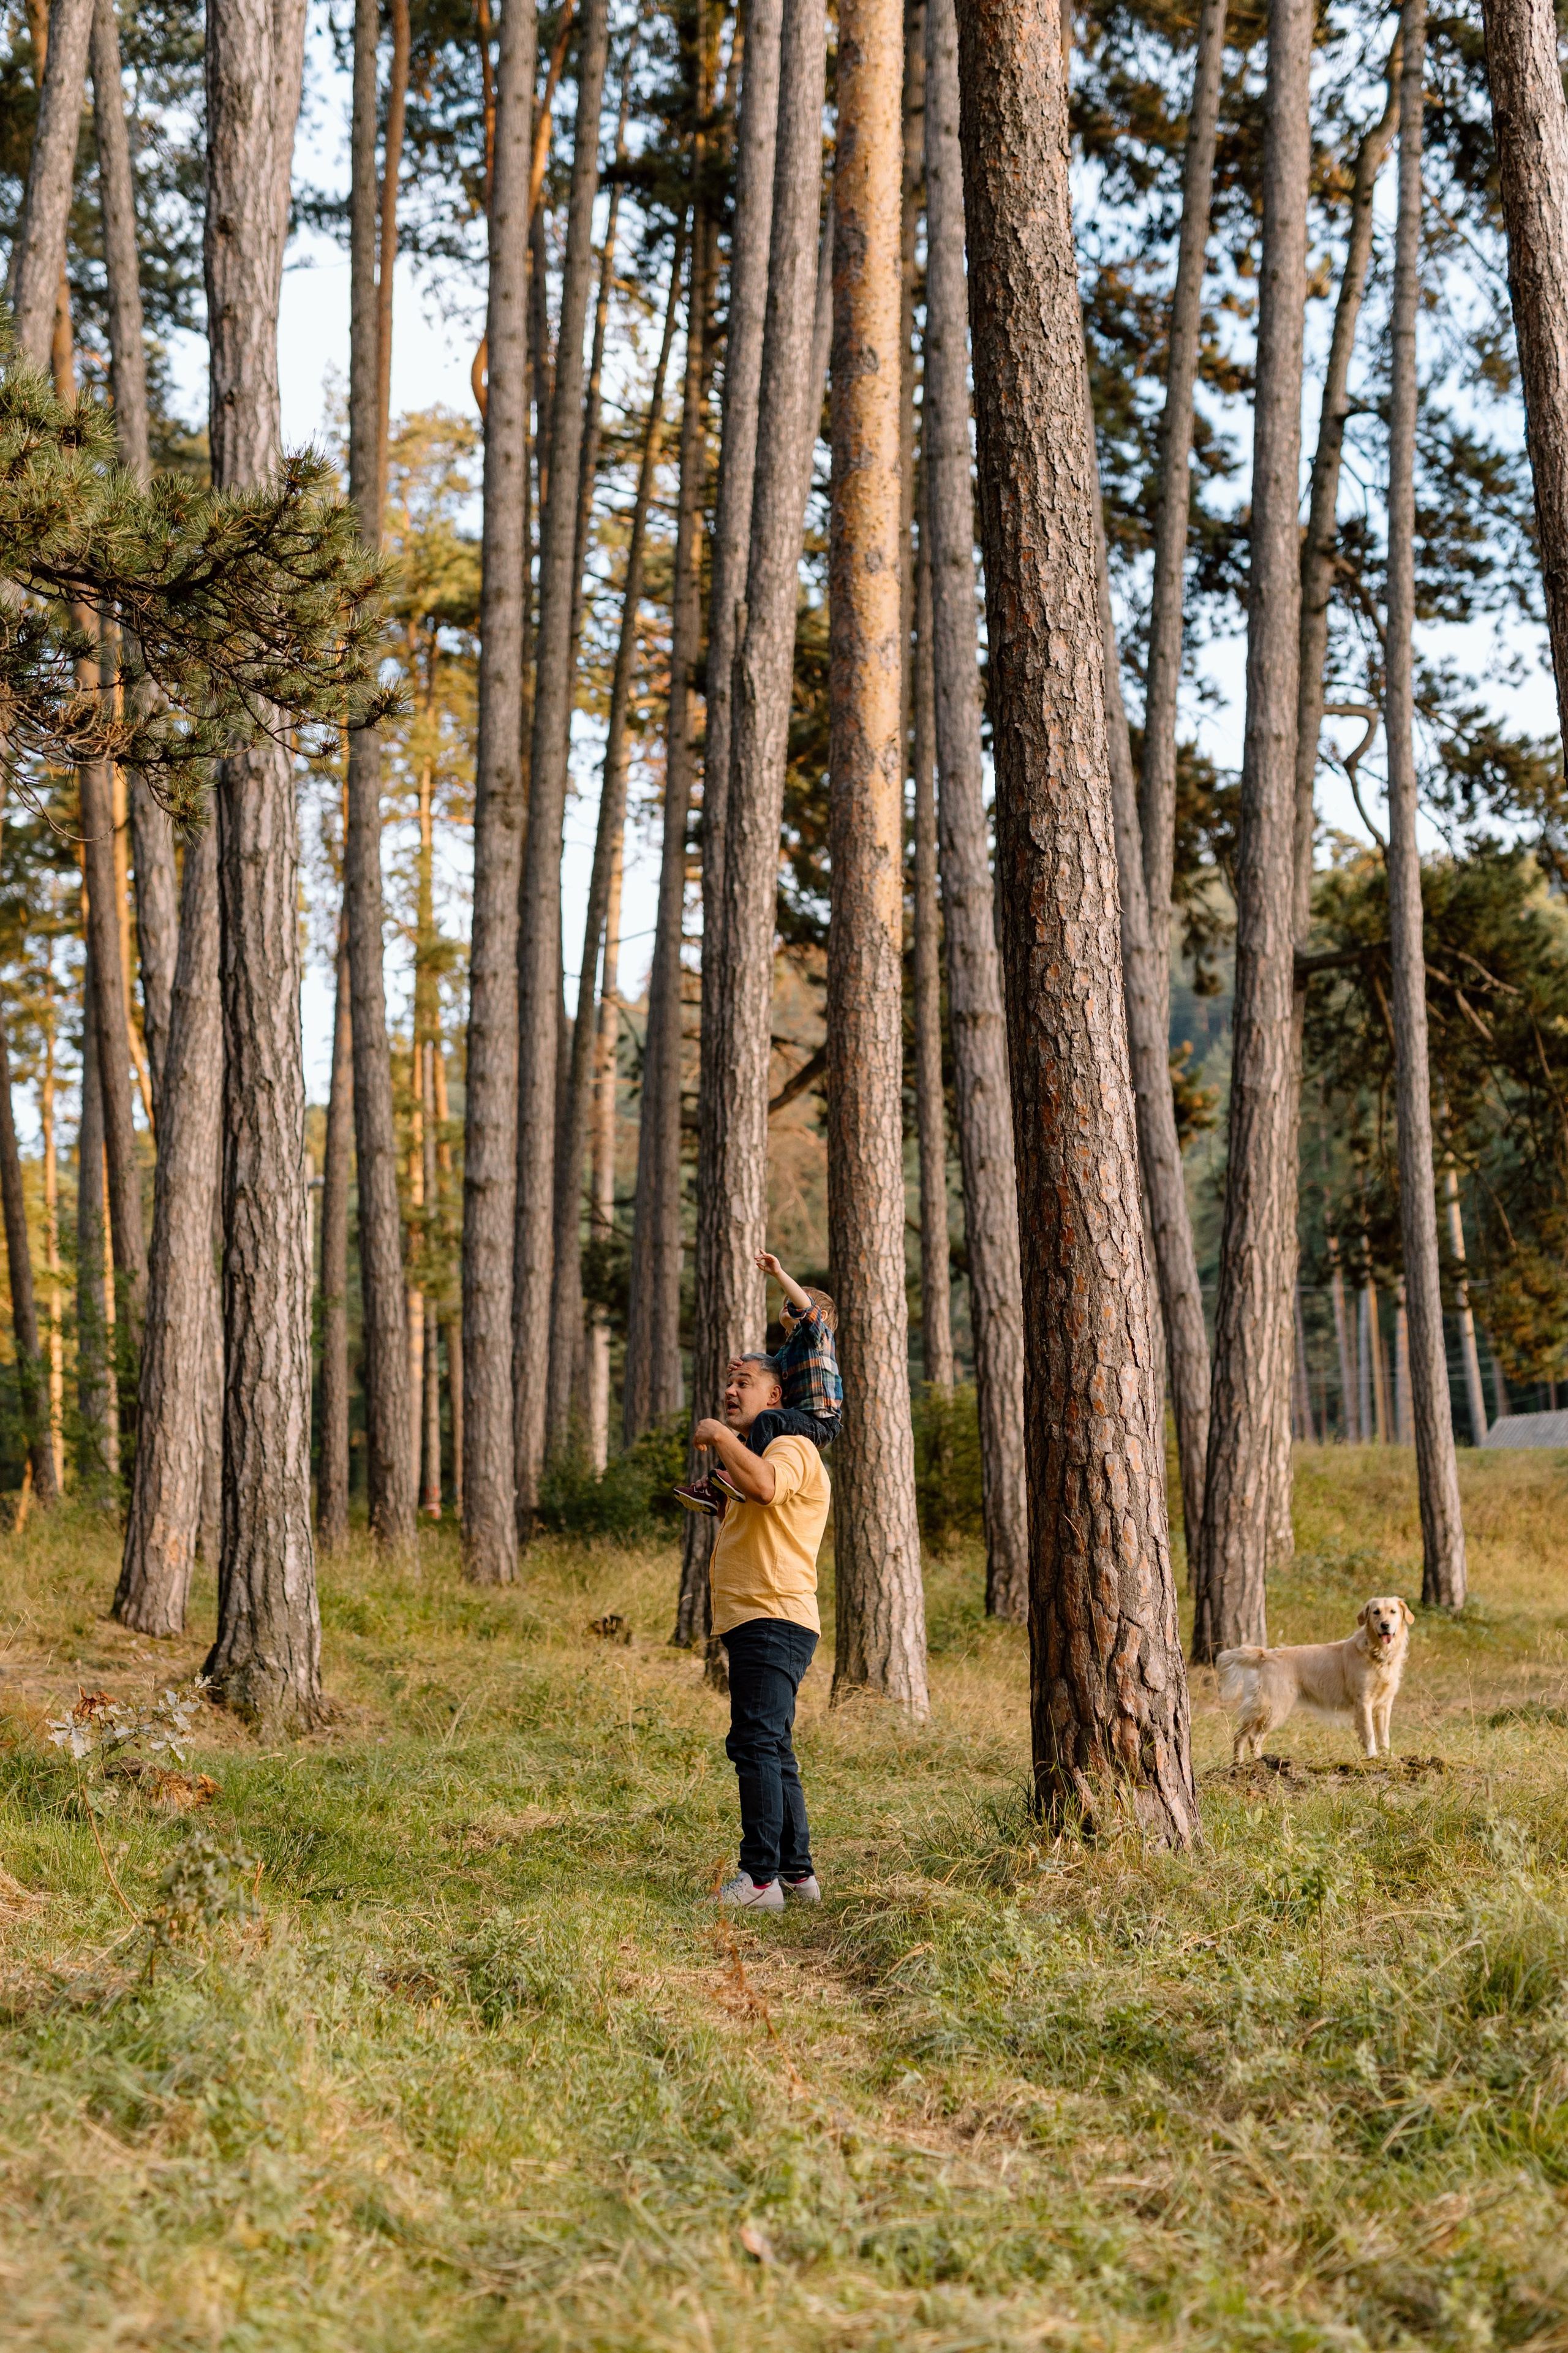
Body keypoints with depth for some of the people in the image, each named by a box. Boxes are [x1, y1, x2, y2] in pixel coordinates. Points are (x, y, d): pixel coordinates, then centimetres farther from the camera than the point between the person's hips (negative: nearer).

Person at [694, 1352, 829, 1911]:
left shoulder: (791, 1448, -7)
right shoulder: (753, 1456, 26)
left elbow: (764, 1486, -30)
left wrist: (720, 1436, -19)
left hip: (774, 1619, -11)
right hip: (754, 1624, 11)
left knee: (755, 1745, -16)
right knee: (771, 1753, 14)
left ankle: (760, 1879, -18)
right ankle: (797, 1875, 20)